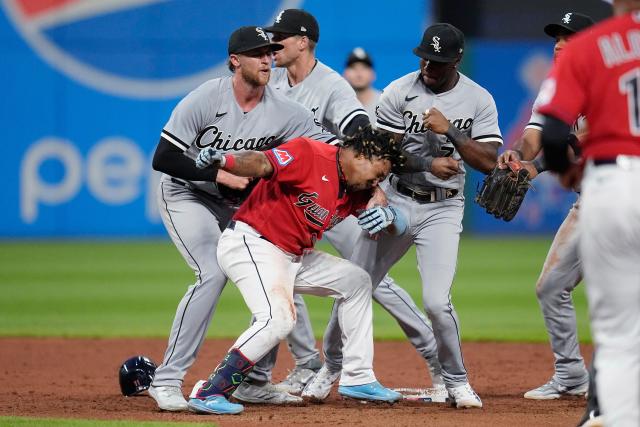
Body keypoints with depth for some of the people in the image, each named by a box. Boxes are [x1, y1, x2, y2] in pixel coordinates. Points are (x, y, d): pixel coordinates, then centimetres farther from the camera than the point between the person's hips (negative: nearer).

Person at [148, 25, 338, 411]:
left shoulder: (283, 111, -13)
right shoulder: (204, 100, -24)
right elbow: (163, 159, -24)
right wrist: (221, 175, -32)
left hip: (238, 204, 6)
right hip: (187, 195, -6)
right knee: (214, 273, -25)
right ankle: (168, 380, -20)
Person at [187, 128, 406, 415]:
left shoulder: (355, 192, 11)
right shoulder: (309, 155, -15)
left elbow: (399, 227, 11)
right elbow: (262, 163, -29)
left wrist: (387, 215, -13)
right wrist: (222, 160, -49)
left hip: (294, 257, 10)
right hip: (250, 244, -10)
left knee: (356, 281, 20)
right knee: (279, 317, -31)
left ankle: (357, 379, 26)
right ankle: (210, 394, -29)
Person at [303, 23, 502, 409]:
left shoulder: (479, 100, -3)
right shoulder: (400, 92, -4)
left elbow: (489, 162, -10)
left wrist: (449, 131, -19)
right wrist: (428, 164, -20)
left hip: (444, 208, -1)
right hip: (395, 201, 1)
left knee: (437, 301, -15)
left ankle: (457, 381, 5)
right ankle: (332, 367, 26)